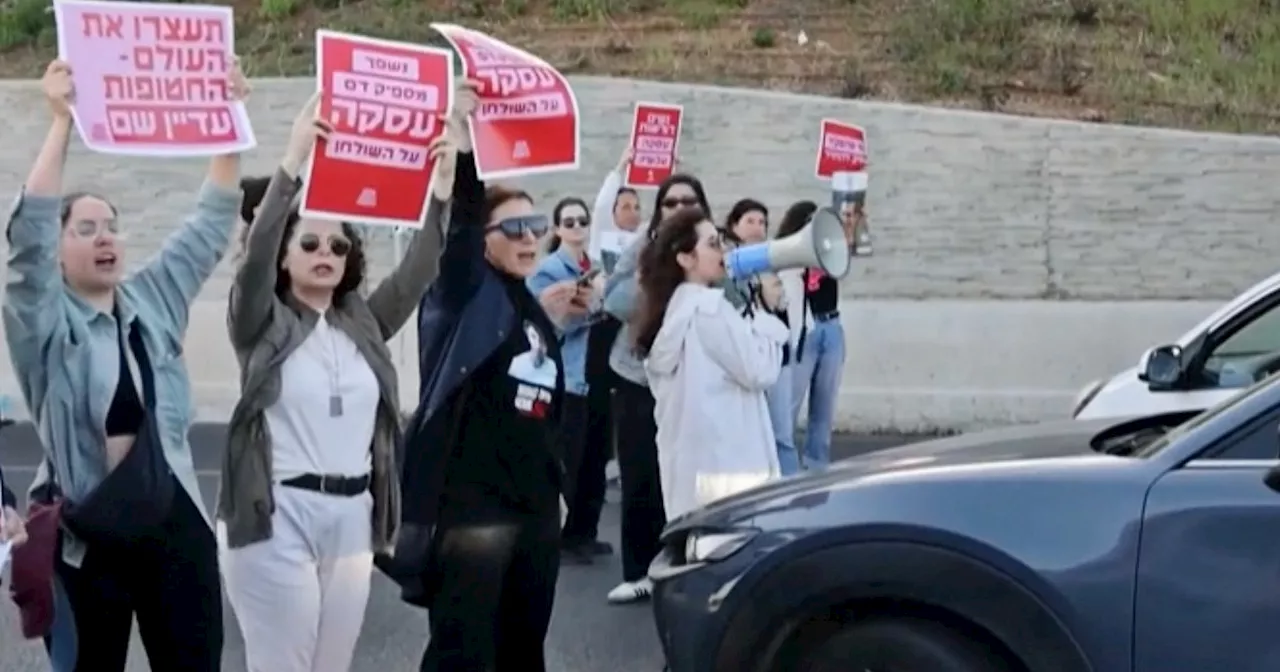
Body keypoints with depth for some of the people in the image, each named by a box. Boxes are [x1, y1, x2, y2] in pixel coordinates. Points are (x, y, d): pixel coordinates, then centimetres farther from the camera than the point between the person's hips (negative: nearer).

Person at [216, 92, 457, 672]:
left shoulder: (364, 323, 12)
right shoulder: (263, 322, 0)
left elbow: (416, 274, 0)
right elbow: (255, 251, -16)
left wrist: (440, 195, -15)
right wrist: (292, 162, -27)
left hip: (352, 517, 5)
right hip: (278, 516, -5)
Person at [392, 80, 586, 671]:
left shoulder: (534, 311, 14)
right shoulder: (467, 297, -6)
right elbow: (460, 221, -23)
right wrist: (464, 142, -31)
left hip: (536, 506, 7)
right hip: (470, 506, -7)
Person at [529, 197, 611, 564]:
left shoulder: (596, 266, 13)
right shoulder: (547, 270, -7)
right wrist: (589, 300, -24)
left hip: (596, 377, 7)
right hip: (565, 379, -7)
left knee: (595, 459, 11)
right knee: (567, 463, -5)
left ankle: (584, 533, 23)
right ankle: (557, 537, 6)